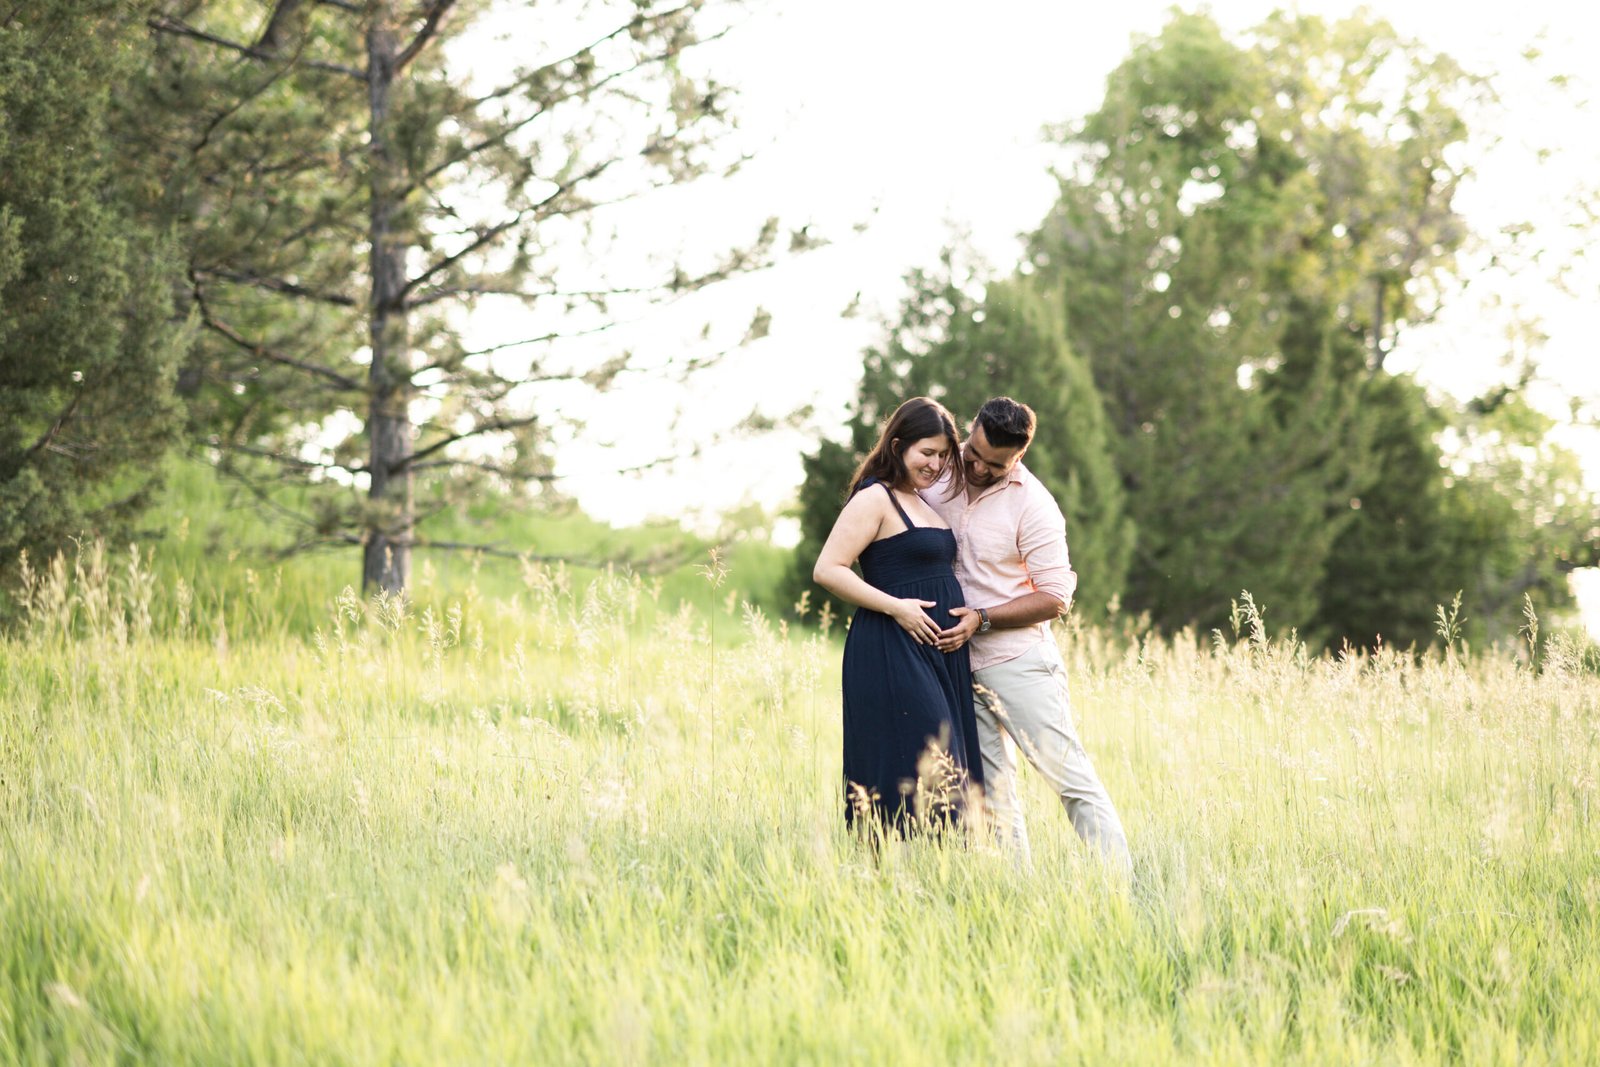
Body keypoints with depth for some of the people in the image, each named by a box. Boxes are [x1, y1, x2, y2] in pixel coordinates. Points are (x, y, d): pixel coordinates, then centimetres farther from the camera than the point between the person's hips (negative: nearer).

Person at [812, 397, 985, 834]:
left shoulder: (925, 503, 19)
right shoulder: (874, 499, -8)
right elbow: (827, 570, -15)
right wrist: (896, 607, -18)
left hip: (938, 656, 9)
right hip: (893, 654, -9)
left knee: (948, 772, 5)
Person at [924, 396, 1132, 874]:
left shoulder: (1033, 506, -12)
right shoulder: (942, 473, 3)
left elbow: (1054, 598, -11)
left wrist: (982, 619, -18)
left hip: (1020, 661, -5)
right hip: (959, 662, 6)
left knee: (1068, 772, -8)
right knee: (989, 787, 8)